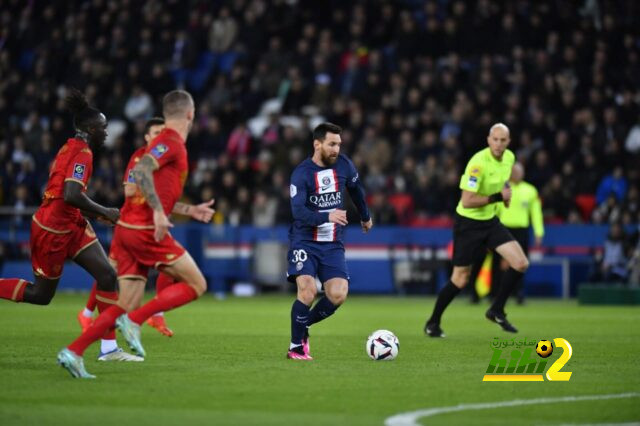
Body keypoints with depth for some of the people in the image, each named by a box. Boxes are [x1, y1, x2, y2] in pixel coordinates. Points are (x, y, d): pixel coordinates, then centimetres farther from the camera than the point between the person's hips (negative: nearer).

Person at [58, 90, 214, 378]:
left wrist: (190, 210, 28)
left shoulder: (167, 142, 22)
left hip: (128, 228, 9)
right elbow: (142, 170, -24)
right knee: (196, 284, -1)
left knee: (127, 305, 6)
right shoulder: (171, 142, -7)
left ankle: (73, 352, -4)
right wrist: (159, 211, -26)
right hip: (147, 230, -9)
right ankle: (134, 321, -11)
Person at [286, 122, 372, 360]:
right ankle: (296, 347, -6)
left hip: (333, 244, 4)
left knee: (338, 296, -11)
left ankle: (303, 325, 16)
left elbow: (356, 189, 24)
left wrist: (365, 216, 36)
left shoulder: (344, 165, 2)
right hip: (304, 241, -4)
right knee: (308, 290, -22)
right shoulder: (302, 173, -13)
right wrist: (328, 217, -37)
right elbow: (298, 212, -24)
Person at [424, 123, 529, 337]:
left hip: (490, 221, 7)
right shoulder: (478, 163, -24)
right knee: (460, 280, -1)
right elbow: (467, 201, -27)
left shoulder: (509, 158, 0)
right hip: (468, 223, -7)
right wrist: (498, 197, -25)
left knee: (521, 264, -8)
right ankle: (433, 323, 18)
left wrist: (506, 191, 3)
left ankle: (497, 311, 8)